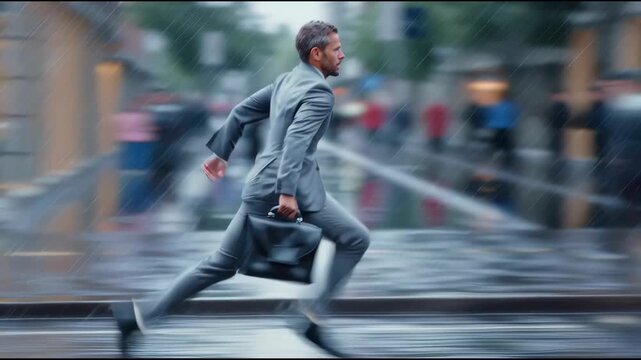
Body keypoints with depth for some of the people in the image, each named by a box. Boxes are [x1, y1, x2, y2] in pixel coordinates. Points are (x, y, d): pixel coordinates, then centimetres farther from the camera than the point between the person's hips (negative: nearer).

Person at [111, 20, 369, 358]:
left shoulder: (286, 81, 17)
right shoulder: (319, 92, -10)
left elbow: (241, 112, 22)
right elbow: (297, 140, -24)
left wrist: (220, 152, 30)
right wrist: (288, 192, -31)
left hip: (263, 184, 8)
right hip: (294, 187, -8)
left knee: (223, 263, 12)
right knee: (356, 239, 4)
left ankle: (144, 314, 8)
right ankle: (312, 312, 1)